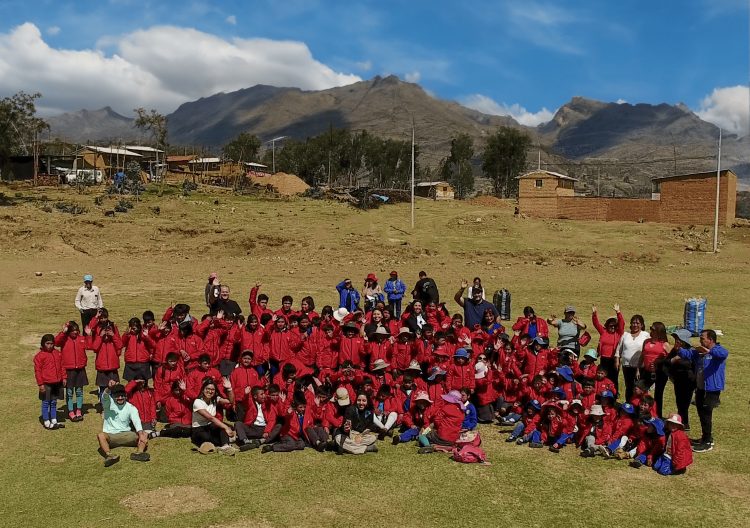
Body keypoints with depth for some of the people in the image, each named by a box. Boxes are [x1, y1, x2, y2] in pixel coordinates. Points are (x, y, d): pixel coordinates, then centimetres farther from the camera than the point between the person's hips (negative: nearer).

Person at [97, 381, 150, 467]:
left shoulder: (131, 408, 4)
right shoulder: (108, 403, 3)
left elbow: (137, 421, -13)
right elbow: (105, 396, -22)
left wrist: (141, 434, -33)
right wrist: (109, 388, -47)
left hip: (126, 435, 2)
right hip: (110, 435, -2)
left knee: (144, 434, -20)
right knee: (101, 435, -33)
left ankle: (139, 453, -45)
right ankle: (109, 455, -53)